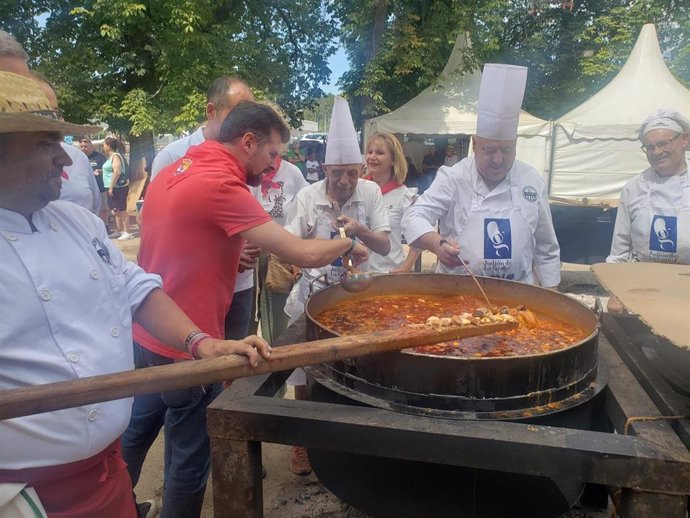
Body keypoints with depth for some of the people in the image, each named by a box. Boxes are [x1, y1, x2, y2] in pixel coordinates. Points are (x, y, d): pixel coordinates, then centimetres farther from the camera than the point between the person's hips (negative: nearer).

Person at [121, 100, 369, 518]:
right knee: (191, 456, 11)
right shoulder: (221, 185, -23)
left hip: (145, 335, 9)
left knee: (135, 434, 26)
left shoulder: (173, 171, 6)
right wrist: (348, 244, -6)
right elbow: (305, 254, -25)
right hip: (185, 345, -9)